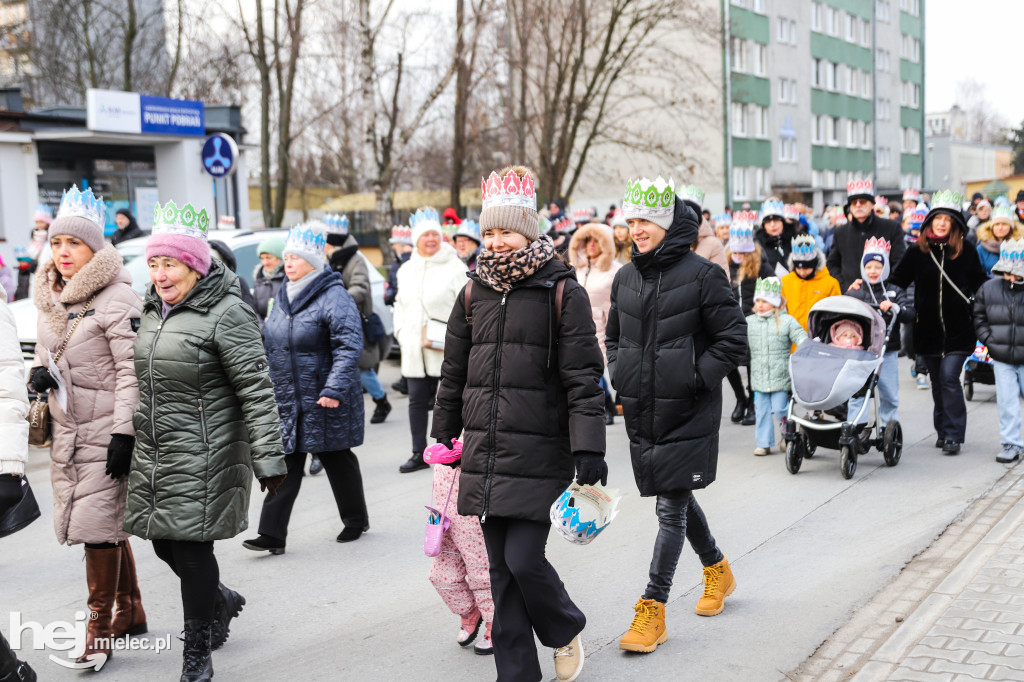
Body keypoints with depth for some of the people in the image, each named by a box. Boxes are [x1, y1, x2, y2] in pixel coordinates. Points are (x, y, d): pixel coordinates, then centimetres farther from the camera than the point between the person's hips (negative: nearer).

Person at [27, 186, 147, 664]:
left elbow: (131, 372, -15)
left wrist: (124, 433, -19)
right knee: (108, 522, 15)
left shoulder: (116, 300, -12)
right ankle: (129, 609, 29)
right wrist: (38, 372, 1)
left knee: (98, 523, -6)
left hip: (104, 432, -7)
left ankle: (100, 625, 6)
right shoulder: (49, 299, 12)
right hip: (66, 430, 8)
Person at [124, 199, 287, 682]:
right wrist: (129, 442, 25)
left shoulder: (226, 313, -14)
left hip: (204, 456, -8)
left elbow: (257, 391, -17)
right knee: (163, 540, 12)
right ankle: (222, 601, 39)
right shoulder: (153, 309, 11)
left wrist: (268, 458, -19)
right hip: (153, 454, 8)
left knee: (191, 547, -3)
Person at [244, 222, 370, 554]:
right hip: (286, 401, 6)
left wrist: (335, 389, -28)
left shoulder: (333, 297, -13)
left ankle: (356, 520, 29)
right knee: (285, 464, 3)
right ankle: (272, 534, 3)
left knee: (337, 459, 9)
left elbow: (349, 347, -20)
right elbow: (270, 345, 21)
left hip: (325, 402, -6)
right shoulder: (282, 298, 12)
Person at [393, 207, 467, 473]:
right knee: (417, 400, 9)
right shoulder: (406, 270, 13)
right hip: (414, 350, 5)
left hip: (446, 351, -5)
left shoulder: (455, 267, -6)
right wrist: (401, 332, 7)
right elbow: (400, 305, 21)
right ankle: (419, 453, 17)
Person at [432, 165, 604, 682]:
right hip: (485, 452, 5)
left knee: (523, 559, -8)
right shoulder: (474, 293, 10)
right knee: (500, 567, 8)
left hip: (539, 453, -5)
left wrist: (589, 448, -13)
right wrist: (443, 435, 21)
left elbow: (583, 377, -8)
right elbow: (454, 372, 18)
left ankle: (566, 631, 23)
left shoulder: (562, 291, -4)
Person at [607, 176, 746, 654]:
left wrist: (696, 378, -14)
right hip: (641, 412, 6)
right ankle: (717, 569, 41)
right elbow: (614, 337, 22)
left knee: (671, 508, -4)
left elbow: (733, 339, -8)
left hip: (687, 413, -6)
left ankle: (652, 609, 1)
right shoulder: (625, 279, 8)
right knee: (676, 499, 18)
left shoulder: (702, 275, -10)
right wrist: (619, 376, 7)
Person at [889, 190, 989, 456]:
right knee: (937, 381, 11)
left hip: (958, 329, -2)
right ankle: (943, 431, 24)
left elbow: (981, 289, 8)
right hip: (928, 330, 2)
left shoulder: (967, 254, 2)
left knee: (949, 377, -13)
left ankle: (953, 435, -7)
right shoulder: (917, 254, 4)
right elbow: (897, 281, 4)